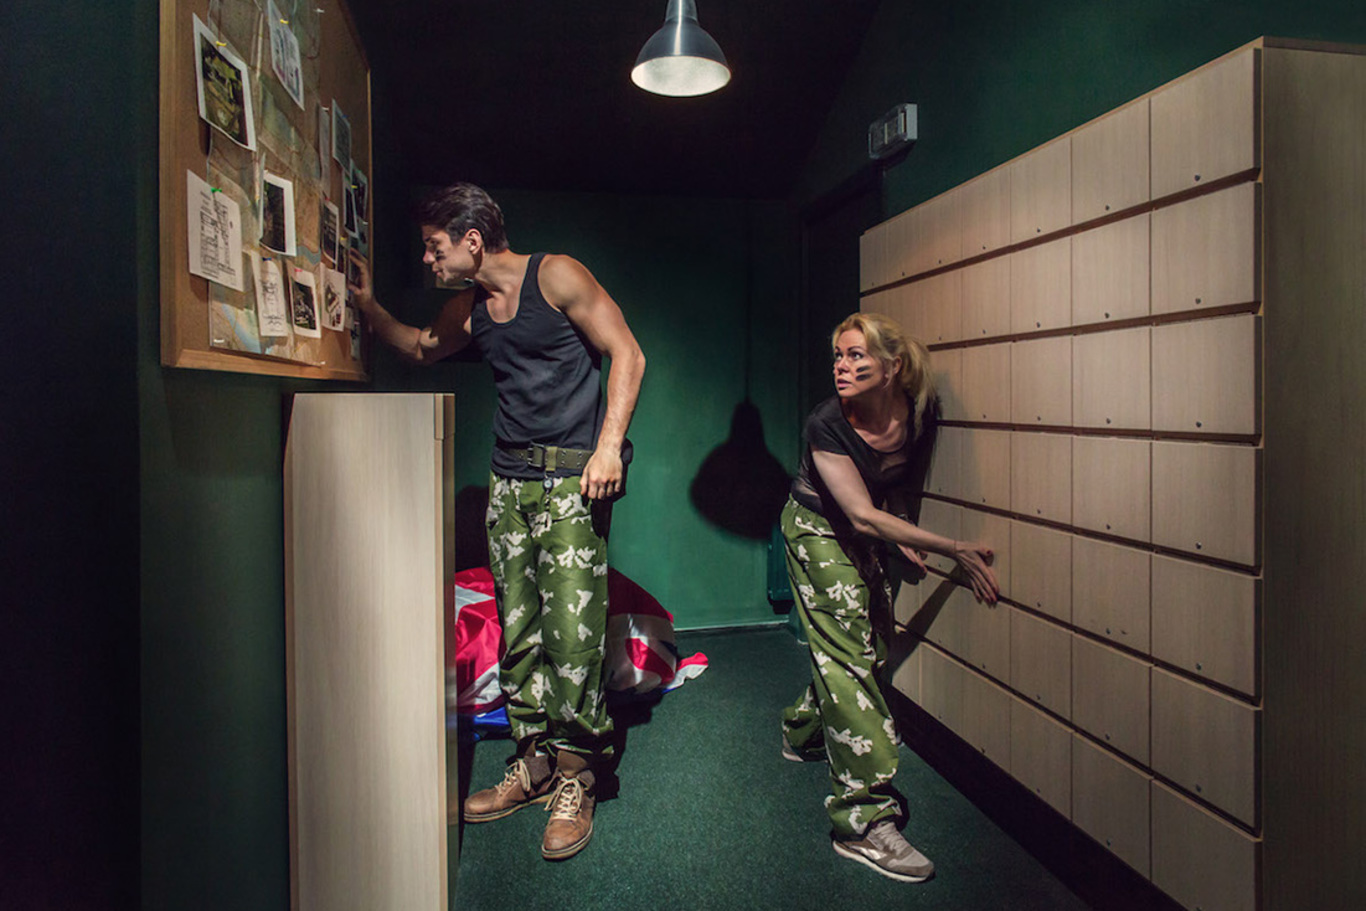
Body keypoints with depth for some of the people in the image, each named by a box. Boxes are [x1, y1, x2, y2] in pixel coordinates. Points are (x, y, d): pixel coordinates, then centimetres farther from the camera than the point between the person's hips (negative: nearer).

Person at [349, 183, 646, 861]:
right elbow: (422, 349, 36)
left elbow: (627, 355, -7)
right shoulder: (467, 310, 15)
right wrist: (369, 306, 22)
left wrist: (609, 446, -15)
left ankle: (575, 779, 6)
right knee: (517, 631, 8)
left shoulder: (556, 276, -5)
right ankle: (532, 765, 22)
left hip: (571, 477, -7)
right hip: (508, 480, 7)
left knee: (571, 631, -9)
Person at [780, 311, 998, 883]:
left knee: (870, 641, 12)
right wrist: (955, 551, -29)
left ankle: (803, 731, 38)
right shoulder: (827, 424, -29)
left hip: (862, 535, 6)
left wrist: (901, 535, 0)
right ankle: (864, 818, -8)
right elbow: (863, 515, -29)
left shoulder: (915, 416, -14)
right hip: (817, 531, -6)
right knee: (846, 653, -11)